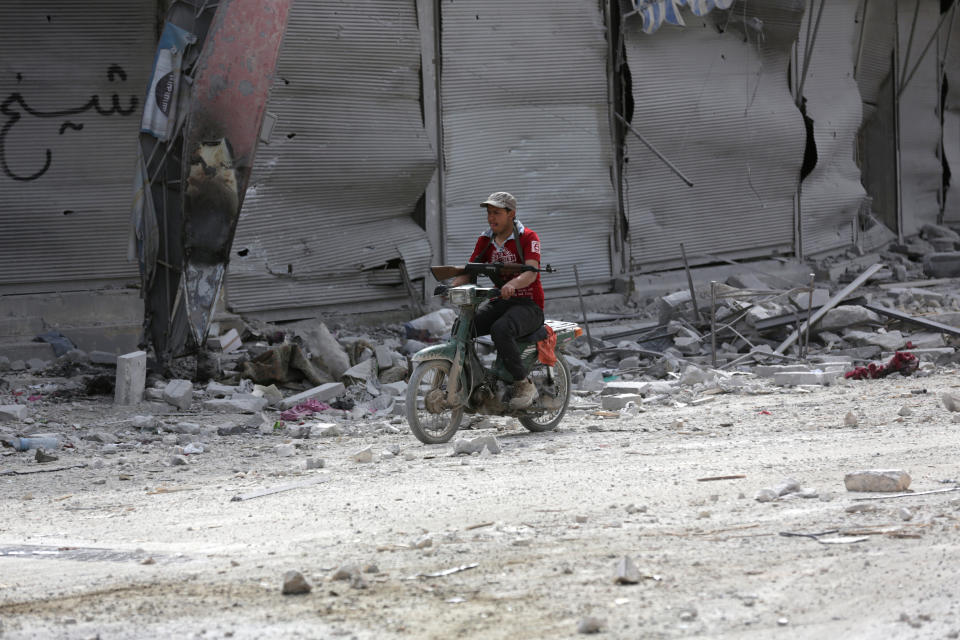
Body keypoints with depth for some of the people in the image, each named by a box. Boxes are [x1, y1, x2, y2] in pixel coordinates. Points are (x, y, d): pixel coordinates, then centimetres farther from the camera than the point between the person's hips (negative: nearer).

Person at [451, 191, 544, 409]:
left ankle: (524, 384, -27)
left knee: (500, 330, -36)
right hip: (501, 302, 6)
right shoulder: (485, 240, 11)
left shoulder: (528, 237, -7)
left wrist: (513, 284, -44)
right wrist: (452, 286, -19)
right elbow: (469, 270, 3)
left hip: (529, 304, -6)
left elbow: (531, 272, -22)